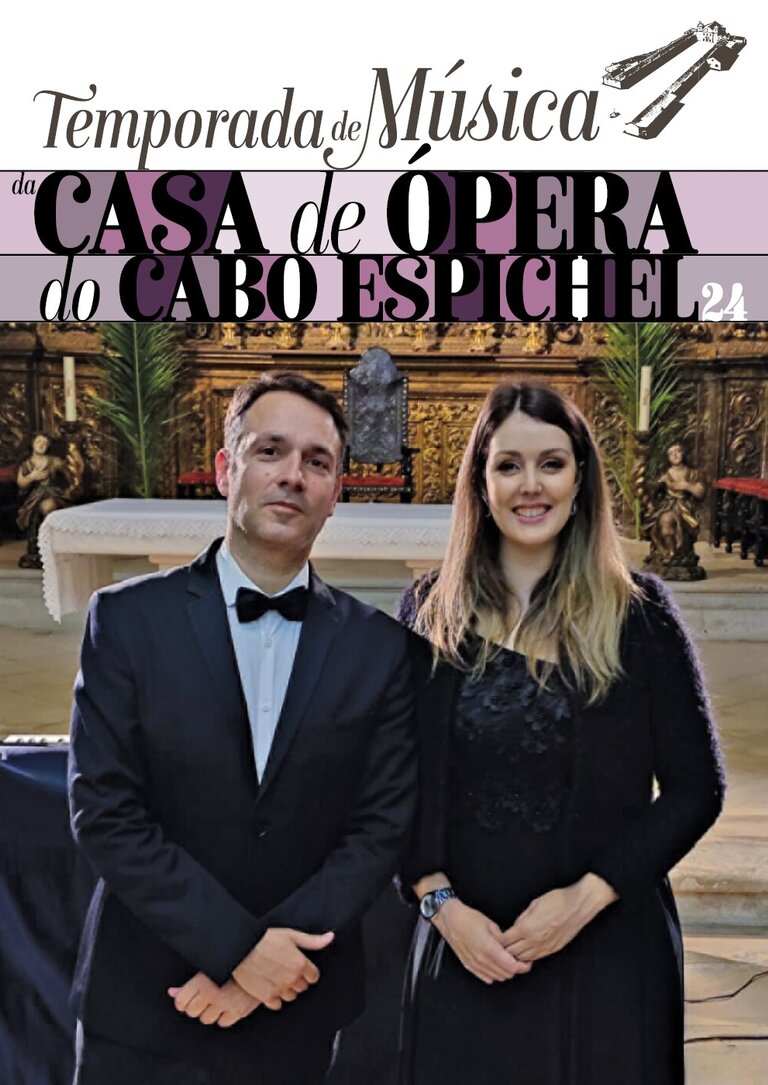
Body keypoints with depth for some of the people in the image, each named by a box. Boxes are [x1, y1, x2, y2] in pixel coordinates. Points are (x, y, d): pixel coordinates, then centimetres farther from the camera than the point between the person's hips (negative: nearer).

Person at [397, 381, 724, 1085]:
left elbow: (696, 787, -4)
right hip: (462, 948, 2)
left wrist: (587, 896, -12)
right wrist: (441, 904, -9)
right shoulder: (429, 614, 1)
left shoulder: (638, 612, -5)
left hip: (607, 949, -1)